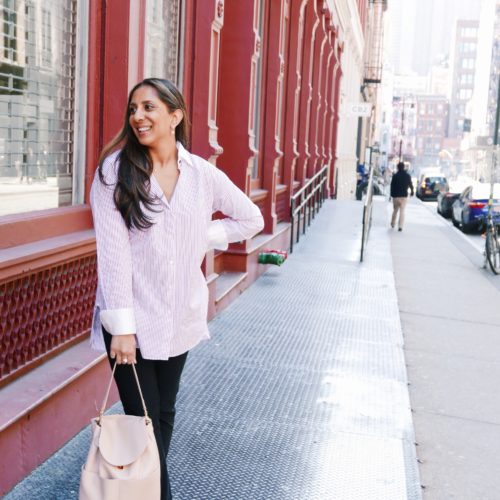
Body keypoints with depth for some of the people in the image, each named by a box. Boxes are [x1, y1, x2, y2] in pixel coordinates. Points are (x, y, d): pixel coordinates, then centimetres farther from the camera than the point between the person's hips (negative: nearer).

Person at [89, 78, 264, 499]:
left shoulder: (202, 174, -1)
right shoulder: (114, 171, -8)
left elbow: (251, 219, 12)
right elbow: (113, 251, -13)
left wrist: (202, 237, 0)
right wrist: (122, 326, -17)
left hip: (180, 317, 3)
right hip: (132, 319, -3)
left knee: (164, 413, 16)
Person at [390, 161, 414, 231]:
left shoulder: (395, 176, -7)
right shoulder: (407, 176, -1)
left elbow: (392, 185, -7)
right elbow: (410, 184, 9)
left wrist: (391, 194, 1)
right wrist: (412, 191, 27)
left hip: (395, 195, 0)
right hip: (404, 195, 0)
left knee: (395, 210, 17)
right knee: (402, 211, 0)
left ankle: (393, 223, 26)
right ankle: (400, 226, -9)